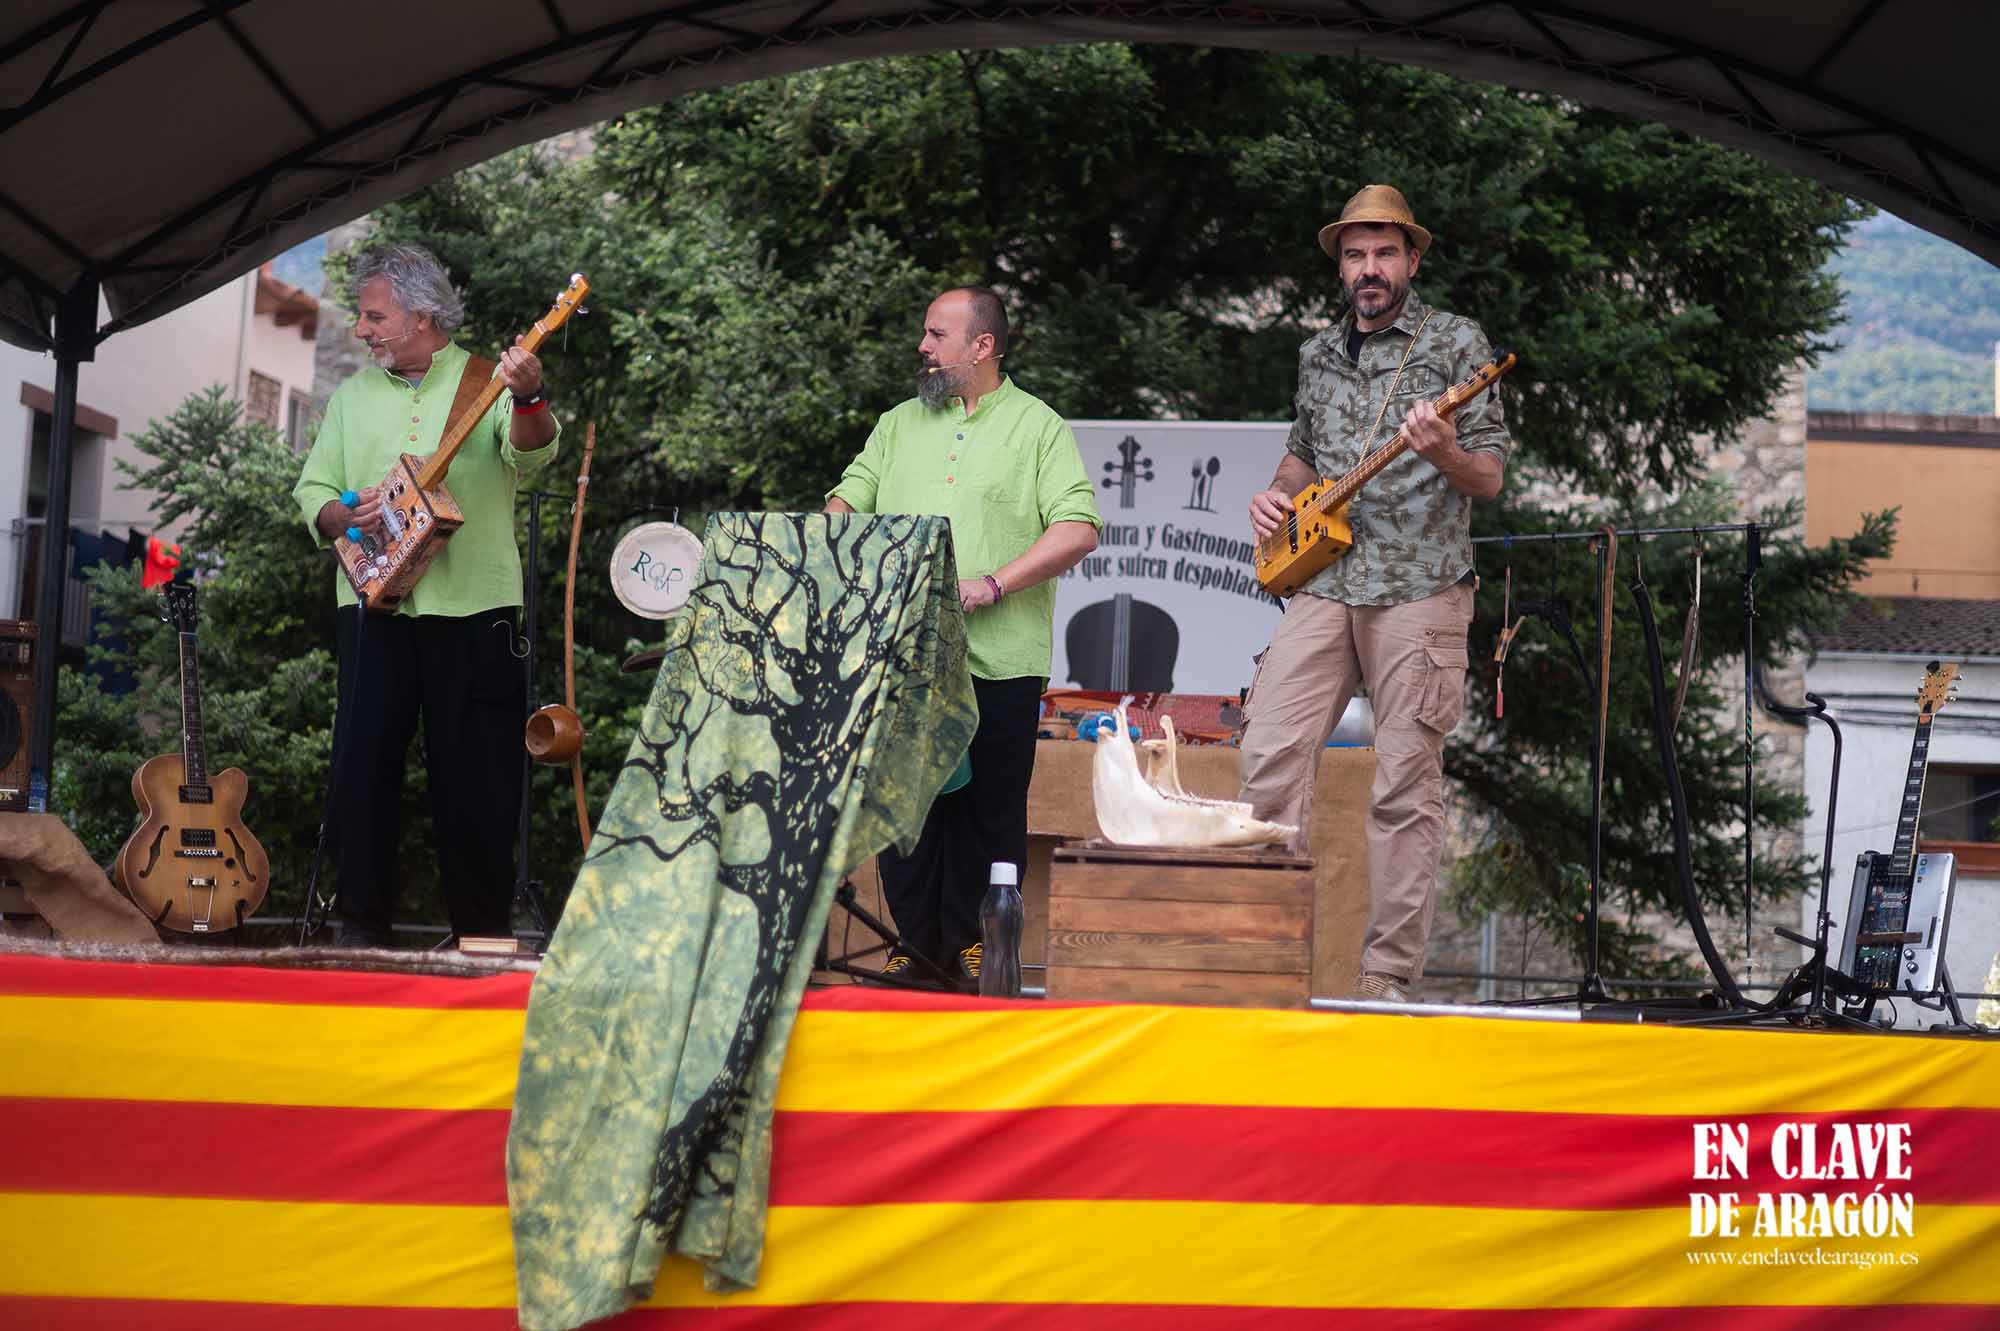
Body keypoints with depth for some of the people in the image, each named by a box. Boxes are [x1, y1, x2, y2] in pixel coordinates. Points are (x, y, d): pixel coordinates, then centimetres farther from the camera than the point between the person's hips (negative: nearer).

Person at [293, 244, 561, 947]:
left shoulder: (487, 382, 4)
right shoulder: (352, 395, 18)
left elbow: (531, 452, -15)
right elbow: (312, 491, 17)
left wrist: (528, 397, -36)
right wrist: (345, 515, -5)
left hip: (473, 605, -3)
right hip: (374, 604, 3)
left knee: (478, 771, -2)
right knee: (363, 758, -2)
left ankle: (482, 930, 9)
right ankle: (362, 922, 7)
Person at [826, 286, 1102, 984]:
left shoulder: (1038, 427, 4)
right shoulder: (898, 425, 19)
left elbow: (1078, 530, -6)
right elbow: (846, 503, 16)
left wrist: (993, 584, -15)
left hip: (999, 659, -4)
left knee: (989, 811, 1)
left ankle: (975, 944, 10)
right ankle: (915, 941, 12)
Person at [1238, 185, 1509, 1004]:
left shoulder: (1455, 342, 2)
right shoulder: (1318, 355, 17)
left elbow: (1490, 477, 0)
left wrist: (1444, 453, -22)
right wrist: (1279, 493, 8)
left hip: (1418, 589, -4)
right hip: (1321, 581, 5)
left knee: (1405, 782, -3)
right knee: (1270, 758, -6)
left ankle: (1389, 975, 1)